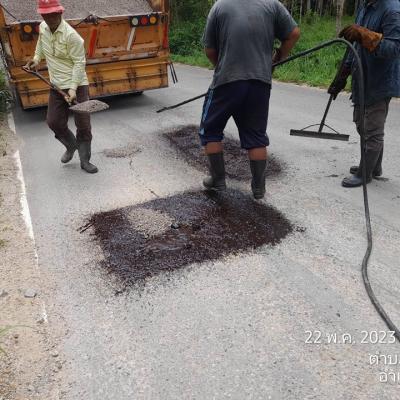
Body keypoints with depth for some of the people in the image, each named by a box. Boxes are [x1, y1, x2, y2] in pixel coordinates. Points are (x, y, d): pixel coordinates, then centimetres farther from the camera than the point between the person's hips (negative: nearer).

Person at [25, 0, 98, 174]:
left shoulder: (71, 35, -17)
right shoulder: (43, 28, 3)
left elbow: (79, 62, -18)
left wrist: (73, 88, -24)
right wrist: (36, 58, 14)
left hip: (77, 85, -6)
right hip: (57, 86, 6)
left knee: (83, 125, -1)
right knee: (54, 122, 7)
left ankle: (85, 161, 12)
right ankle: (71, 146, 34)